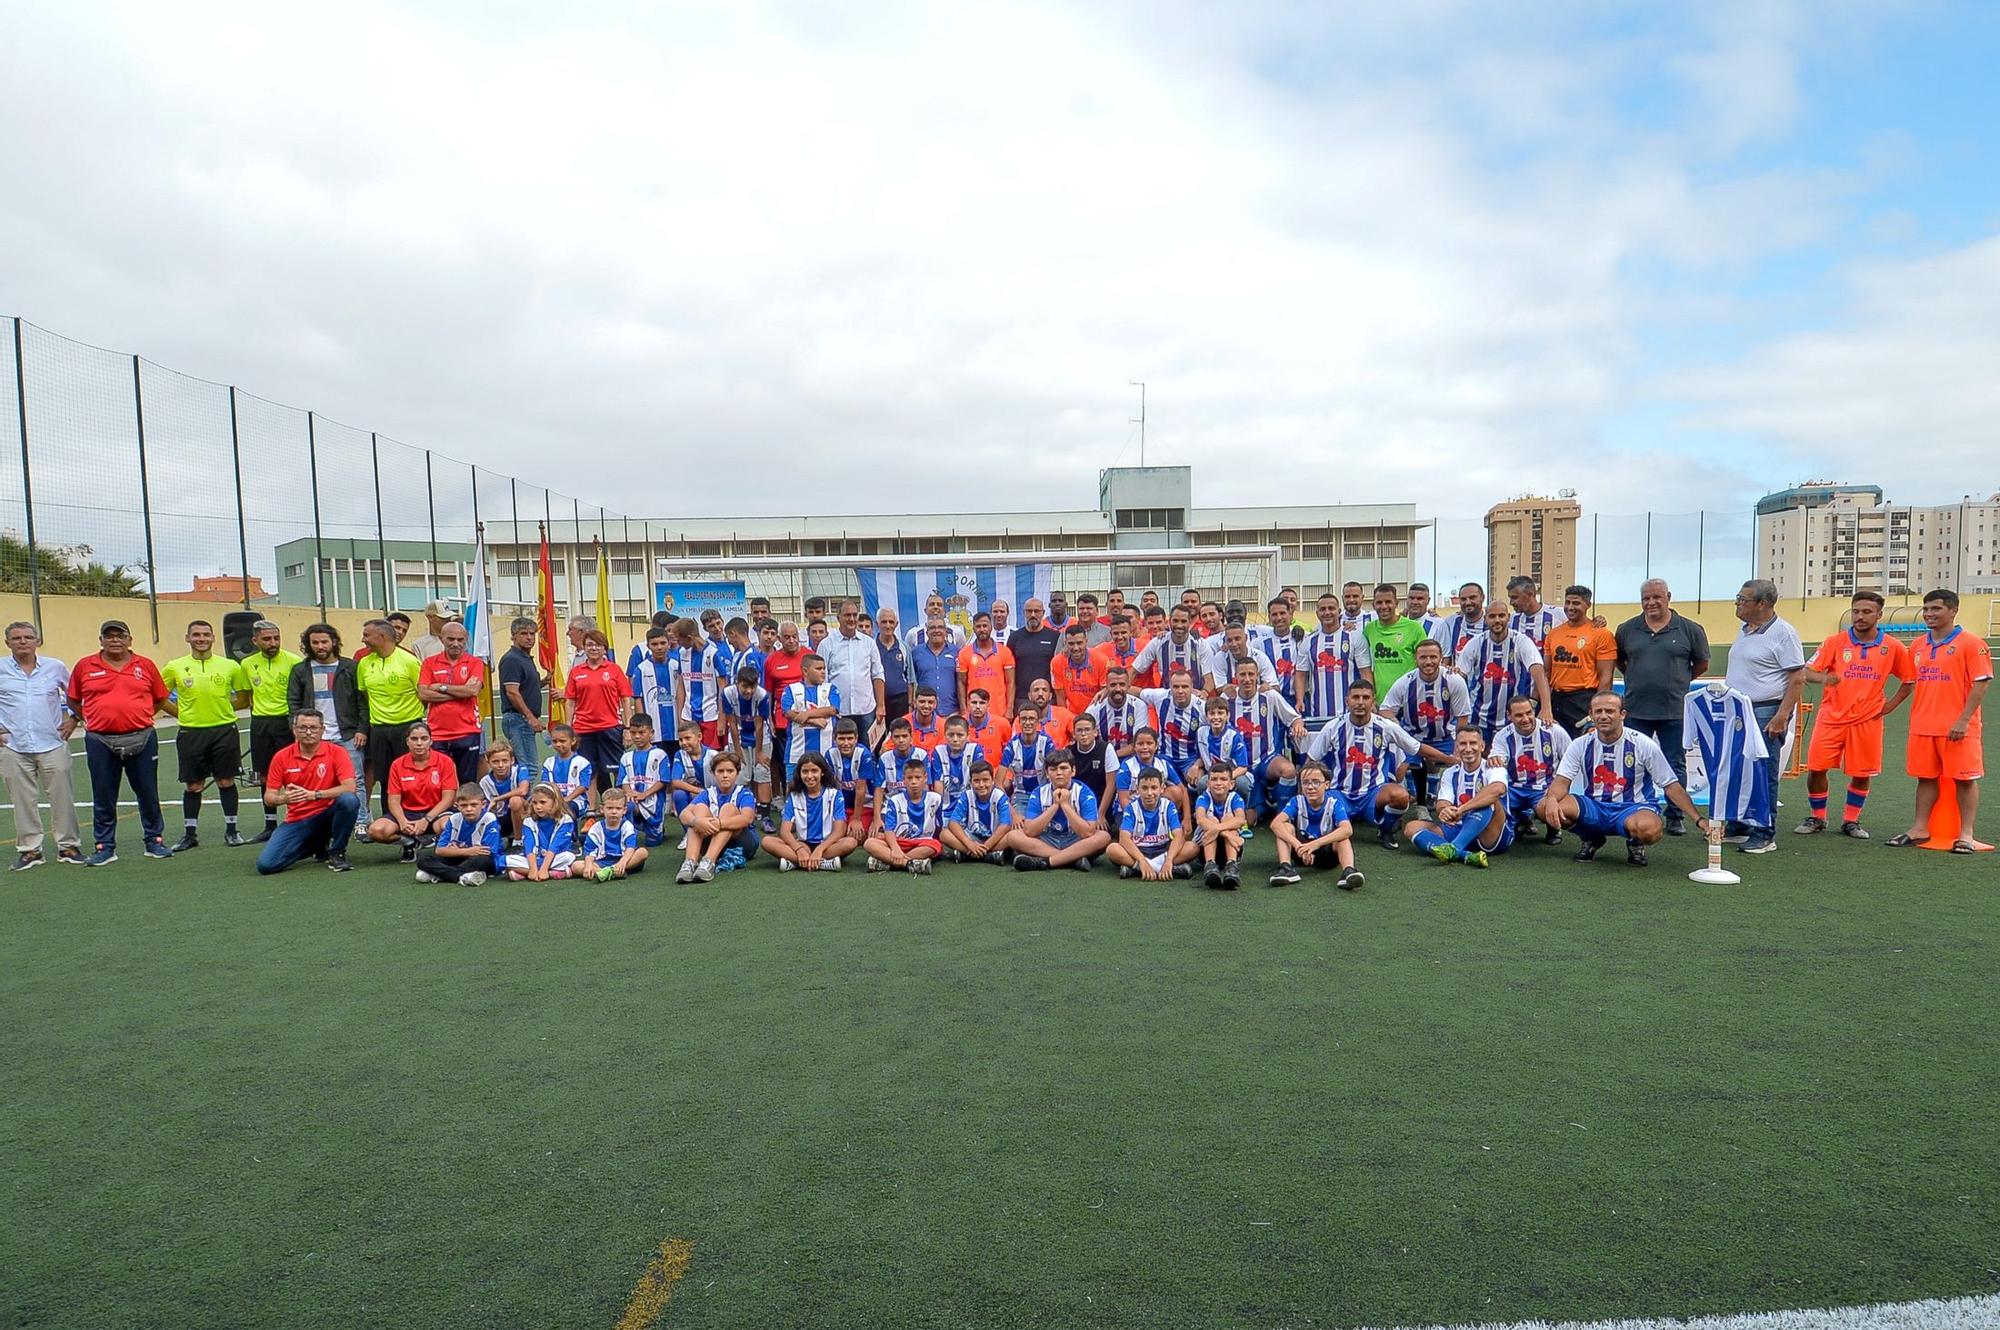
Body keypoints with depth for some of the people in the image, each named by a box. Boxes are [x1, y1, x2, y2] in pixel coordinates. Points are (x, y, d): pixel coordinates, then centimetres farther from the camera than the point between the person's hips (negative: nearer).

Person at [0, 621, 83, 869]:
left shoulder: (56, 667, 5)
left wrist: (72, 719, 7)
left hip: (52, 744, 0)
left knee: (62, 797, 2)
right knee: (23, 801, 4)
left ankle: (68, 845, 11)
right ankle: (29, 849, 13)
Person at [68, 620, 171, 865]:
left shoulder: (145, 665, 4)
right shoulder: (85, 666, 4)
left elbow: (160, 699, 14)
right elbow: (73, 700, 14)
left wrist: (139, 716, 5)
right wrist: (94, 719, 5)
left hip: (142, 739, 0)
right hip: (100, 741, 0)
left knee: (148, 794, 7)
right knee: (103, 798, 7)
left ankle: (155, 840, 18)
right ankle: (105, 847, 16)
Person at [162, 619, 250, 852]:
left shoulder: (230, 666, 1)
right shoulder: (174, 667, 1)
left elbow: (244, 697, 12)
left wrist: (221, 708, 5)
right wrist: (182, 713, 3)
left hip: (224, 730, 0)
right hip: (191, 733, 0)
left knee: (226, 782, 5)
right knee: (193, 786, 7)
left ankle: (231, 831, 15)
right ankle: (190, 834, 18)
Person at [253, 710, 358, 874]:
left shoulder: (337, 752, -8)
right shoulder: (281, 757, -1)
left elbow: (349, 787, -20)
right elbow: (268, 798, 0)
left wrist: (314, 795, -28)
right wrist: (283, 799, -23)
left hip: (327, 815, -3)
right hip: (297, 821, 3)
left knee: (349, 800, -35)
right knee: (265, 864, -16)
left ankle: (337, 852, -11)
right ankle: (317, 846, 15)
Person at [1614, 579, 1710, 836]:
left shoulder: (1690, 630, 0)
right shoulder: (1627, 630, 4)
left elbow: (1702, 664, 10)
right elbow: (1617, 660, 17)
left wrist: (1679, 681, 9)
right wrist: (1636, 679, 9)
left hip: (1674, 711, -1)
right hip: (1636, 710, 1)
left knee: (1675, 766, 7)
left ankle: (1675, 817, 18)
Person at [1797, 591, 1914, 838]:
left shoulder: (1893, 647, 1)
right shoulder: (1835, 642, -1)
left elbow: (1910, 679, 13)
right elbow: (1808, 671, -4)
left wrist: (1891, 706, 4)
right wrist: (1822, 678, -26)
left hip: (1867, 721, 1)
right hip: (1831, 718, 0)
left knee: (1862, 774, 4)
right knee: (1816, 769, -2)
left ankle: (1851, 821, 23)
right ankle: (1817, 818, 16)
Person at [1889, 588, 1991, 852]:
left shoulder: (1970, 643, -6)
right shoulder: (1918, 646, 11)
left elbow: (1981, 683, -11)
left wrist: (1963, 720, -17)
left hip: (1957, 728, -6)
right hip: (1922, 728, 6)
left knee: (1965, 778, 2)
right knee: (1926, 777, 11)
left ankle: (1966, 835, 8)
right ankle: (1919, 829, 18)